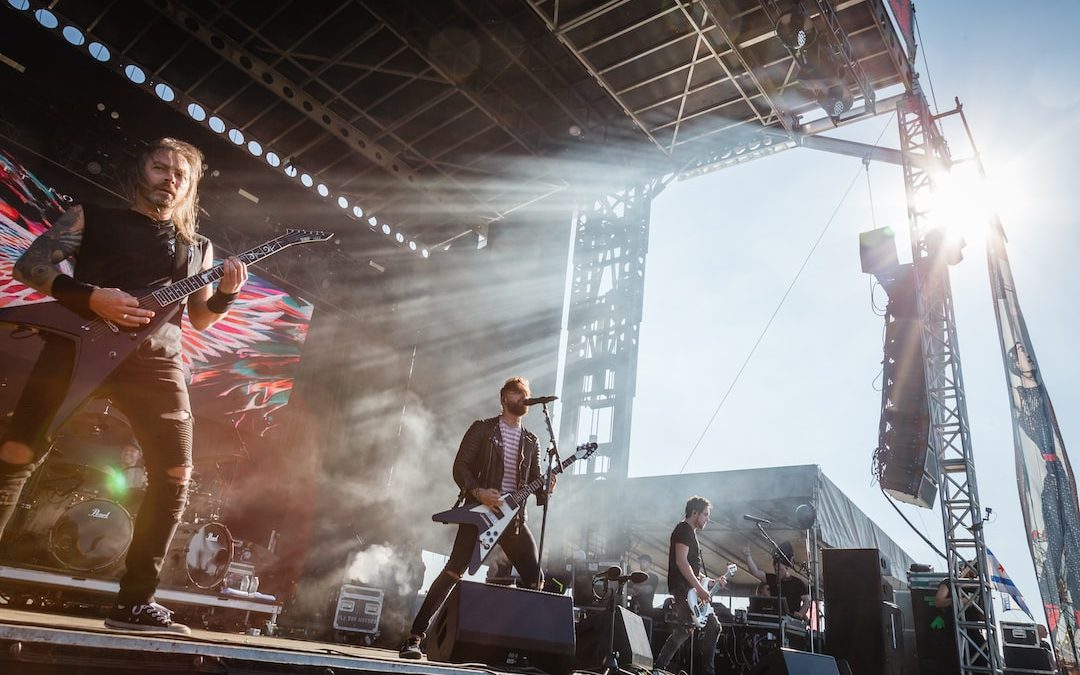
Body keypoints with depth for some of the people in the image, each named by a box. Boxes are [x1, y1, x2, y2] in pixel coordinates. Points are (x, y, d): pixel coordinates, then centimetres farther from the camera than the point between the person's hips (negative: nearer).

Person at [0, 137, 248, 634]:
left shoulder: (198, 248, 22)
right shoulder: (92, 217, 15)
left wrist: (226, 294, -3)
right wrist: (90, 297, -11)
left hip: (154, 360, 2)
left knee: (174, 476, -7)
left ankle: (134, 602, 4)